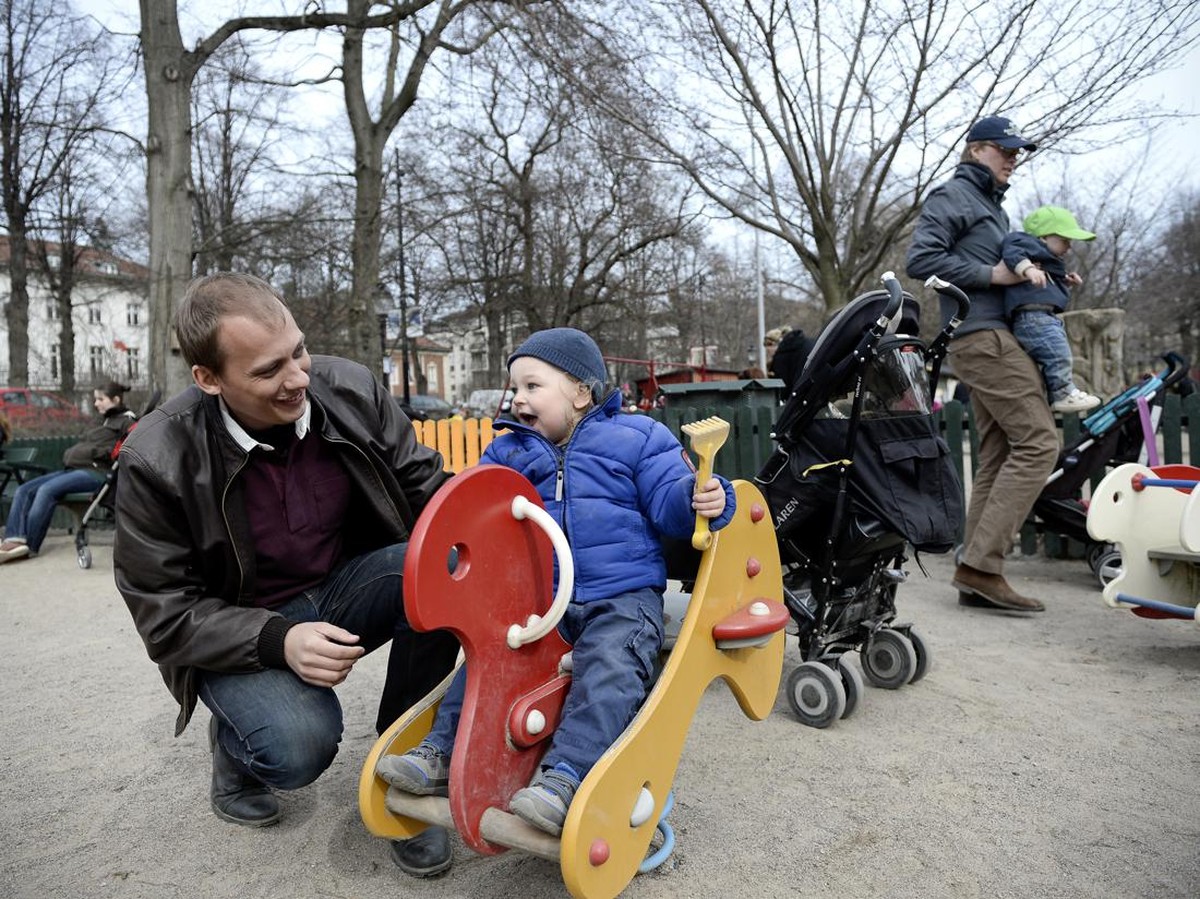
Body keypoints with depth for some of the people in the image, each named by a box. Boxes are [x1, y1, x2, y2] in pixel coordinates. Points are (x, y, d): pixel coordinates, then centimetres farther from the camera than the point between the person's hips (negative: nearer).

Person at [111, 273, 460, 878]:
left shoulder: (351, 390, -13)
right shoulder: (157, 460, -20)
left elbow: (424, 488, -4)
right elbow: (164, 612, -13)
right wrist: (277, 641, -28)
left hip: (346, 588, 3)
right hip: (239, 629, -2)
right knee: (298, 746, -30)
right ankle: (235, 742, 11)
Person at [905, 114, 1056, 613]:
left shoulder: (991, 205, 27)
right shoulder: (953, 195, -2)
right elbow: (919, 259, -15)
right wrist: (991, 275, -14)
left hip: (991, 338, 10)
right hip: (985, 335, -10)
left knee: (997, 456, 5)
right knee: (1038, 443, -14)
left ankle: (977, 574, 7)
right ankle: (981, 563, -14)